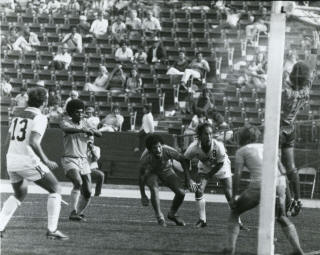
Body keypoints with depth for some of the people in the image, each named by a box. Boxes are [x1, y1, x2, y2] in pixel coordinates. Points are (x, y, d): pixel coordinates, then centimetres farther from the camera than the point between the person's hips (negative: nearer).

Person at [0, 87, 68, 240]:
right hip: (28, 160, -7)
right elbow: (33, 142, -21)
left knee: (19, 195, 28)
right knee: (55, 189, 8)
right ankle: (52, 230, 0)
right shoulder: (39, 118, -8)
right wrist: (46, 162, -14)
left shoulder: (17, 115, 14)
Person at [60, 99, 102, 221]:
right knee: (78, 182, -30)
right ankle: (73, 212, -28)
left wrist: (91, 131, -19)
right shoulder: (65, 122, -4)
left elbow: (99, 134, 3)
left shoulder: (84, 123, 11)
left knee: (87, 192, 3)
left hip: (83, 160, 6)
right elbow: (67, 129, -29)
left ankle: (80, 213, 24)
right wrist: (82, 130, -45)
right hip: (69, 159, -6)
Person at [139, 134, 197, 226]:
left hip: (167, 171, 2)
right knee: (154, 189, -33)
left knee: (181, 192, -12)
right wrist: (143, 195, -20)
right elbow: (141, 175, -21)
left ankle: (172, 214, 16)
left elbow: (183, 160, -17)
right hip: (151, 173, -2)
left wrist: (188, 179, -20)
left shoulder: (168, 151, -34)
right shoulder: (146, 157, -35)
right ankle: (160, 218, -18)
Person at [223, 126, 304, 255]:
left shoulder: (241, 151, 12)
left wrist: (233, 197, 4)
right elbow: (282, 170, 16)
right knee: (282, 218, 27)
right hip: (278, 184, 4)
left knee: (234, 213, 18)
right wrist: (282, 192, 16)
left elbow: (237, 174, 2)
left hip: (258, 186, -4)